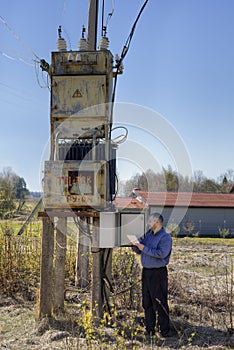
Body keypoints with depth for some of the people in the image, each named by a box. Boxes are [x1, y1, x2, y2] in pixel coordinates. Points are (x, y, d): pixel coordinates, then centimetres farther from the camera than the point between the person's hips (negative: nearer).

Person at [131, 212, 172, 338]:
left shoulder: (165, 237, -10)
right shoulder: (148, 234, 14)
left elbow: (161, 253, -24)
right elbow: (138, 251, 17)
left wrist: (144, 248, -20)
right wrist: (135, 244, -3)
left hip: (158, 273, -8)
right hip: (146, 272, 8)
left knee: (159, 303, -4)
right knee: (147, 303, 12)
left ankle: (164, 331, 4)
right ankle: (150, 329, 22)